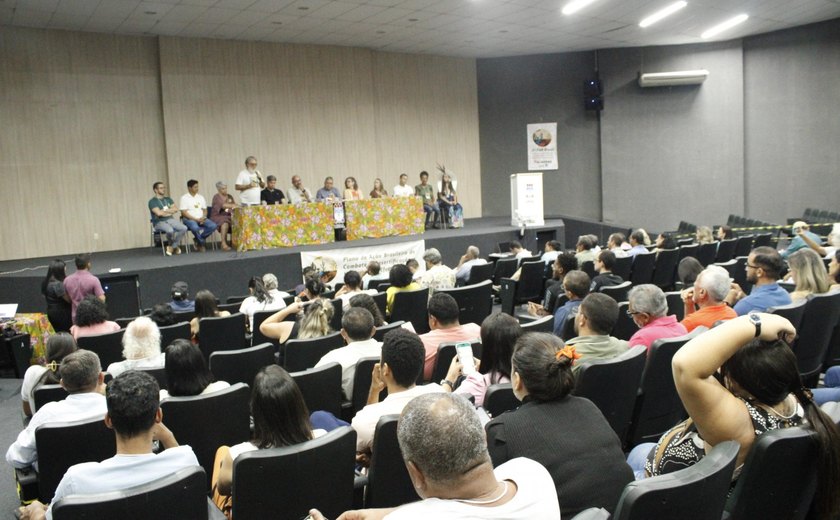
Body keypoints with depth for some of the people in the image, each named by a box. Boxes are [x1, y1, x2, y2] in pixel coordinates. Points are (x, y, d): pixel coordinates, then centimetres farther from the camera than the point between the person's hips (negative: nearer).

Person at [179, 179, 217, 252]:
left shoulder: (201, 197, 16)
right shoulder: (184, 198, -1)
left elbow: (205, 210, 16)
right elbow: (184, 213, -9)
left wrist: (203, 217, -7)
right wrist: (196, 219, -17)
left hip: (201, 219, 5)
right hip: (189, 219, -5)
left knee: (213, 226, -23)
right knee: (195, 227, -38)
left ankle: (198, 239, -6)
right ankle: (201, 243, -10)